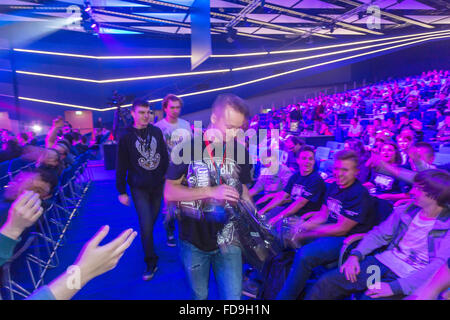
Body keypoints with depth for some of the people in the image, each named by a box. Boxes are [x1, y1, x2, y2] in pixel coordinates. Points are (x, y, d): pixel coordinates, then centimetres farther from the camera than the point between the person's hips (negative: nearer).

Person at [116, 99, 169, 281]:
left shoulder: (157, 132, 3)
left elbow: (165, 157, 9)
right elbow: (121, 167, -2)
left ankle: (148, 244, 40)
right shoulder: (126, 137, -5)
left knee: (153, 220, 14)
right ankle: (151, 262, 12)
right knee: (146, 225, -5)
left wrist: (167, 177, 8)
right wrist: (121, 191, -3)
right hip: (139, 188, -3)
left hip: (158, 185, 3)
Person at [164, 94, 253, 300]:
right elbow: (169, 193, -13)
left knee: (233, 296, 6)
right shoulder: (189, 148, -12)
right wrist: (211, 191, -24)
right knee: (199, 295, 19)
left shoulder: (240, 151, -3)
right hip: (193, 240, -1)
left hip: (227, 240, 2)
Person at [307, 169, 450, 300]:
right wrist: (355, 255, -7)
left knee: (368, 296, -30)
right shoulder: (405, 211, 7)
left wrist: (395, 287, -23)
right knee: (327, 282, -10)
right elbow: (379, 235, 10)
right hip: (383, 262, 5)